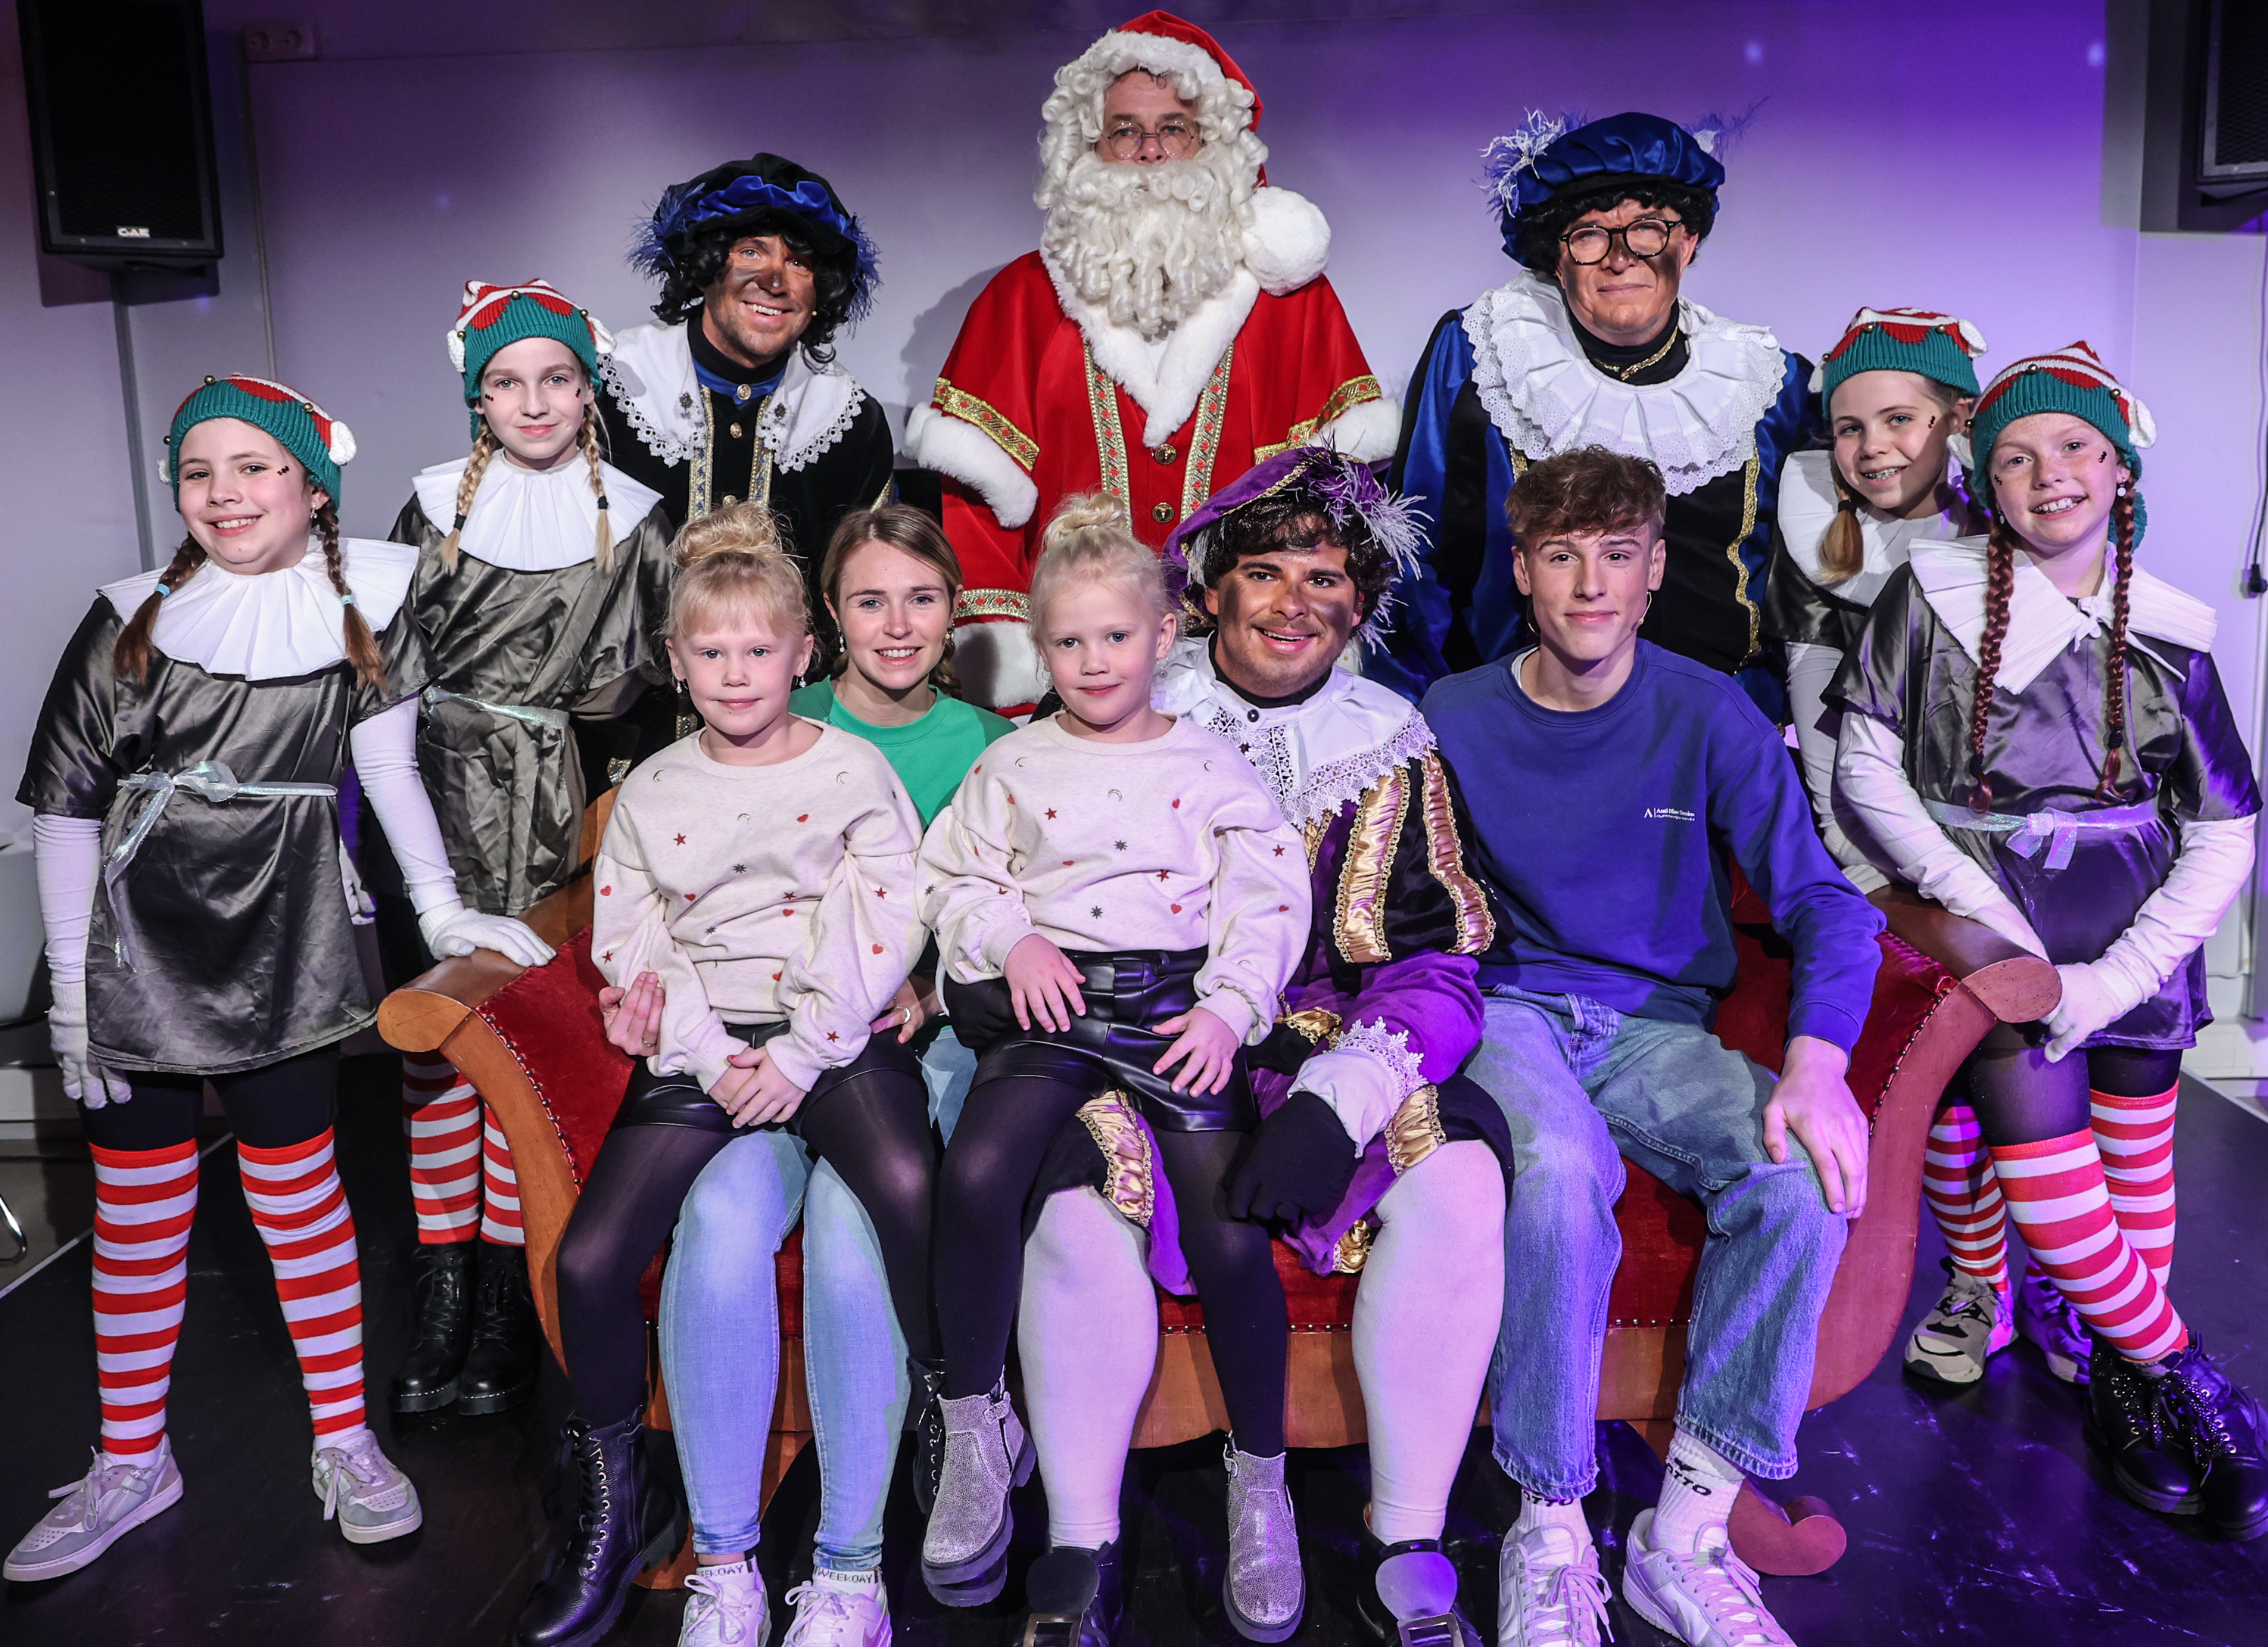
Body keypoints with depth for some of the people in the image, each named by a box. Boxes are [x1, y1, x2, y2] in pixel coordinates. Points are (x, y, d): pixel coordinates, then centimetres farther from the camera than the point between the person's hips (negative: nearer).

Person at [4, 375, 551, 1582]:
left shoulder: (364, 604, 0)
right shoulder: (133, 620, 0)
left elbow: (390, 772, 3)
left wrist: (444, 911, -3)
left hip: (283, 958, -1)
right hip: (135, 954, 2)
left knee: (298, 1199, 5)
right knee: (137, 1211, 10)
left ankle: (345, 1442, 20)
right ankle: (131, 1464, 25)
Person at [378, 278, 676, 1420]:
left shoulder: (631, 519, 4)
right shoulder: (436, 504, 8)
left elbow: (625, 682, 5)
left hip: (550, 800, -2)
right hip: (427, 788, 2)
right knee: (430, 1033, 2)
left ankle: (508, 1294, 8)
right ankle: (443, 1285, 13)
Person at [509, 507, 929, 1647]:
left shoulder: (853, 772, 6)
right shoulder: (648, 794, 15)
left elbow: (877, 932, -2)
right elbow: (628, 947, 8)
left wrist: (800, 1058, -13)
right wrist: (713, 1057, -7)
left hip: (831, 1038, -3)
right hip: (701, 1048, 3)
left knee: (906, 1186, -34)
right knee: (589, 1258, -15)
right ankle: (611, 1501, 9)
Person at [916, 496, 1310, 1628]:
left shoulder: (1211, 764, 12)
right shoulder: (1013, 765, 16)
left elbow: (1266, 898, 6)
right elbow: (957, 882, 15)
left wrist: (1230, 1005, -9)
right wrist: (1014, 941, -4)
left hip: (1180, 1001, -1)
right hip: (1053, 999, 1)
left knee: (1229, 1232, -19)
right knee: (974, 1172, -28)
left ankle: (1260, 1476, 4)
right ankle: (977, 1431, -7)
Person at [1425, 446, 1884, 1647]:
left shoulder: (1709, 715, 0)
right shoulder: (1452, 720, 1)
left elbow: (1822, 900, -3)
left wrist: (1815, 1066, -21)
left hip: (1657, 1026, 2)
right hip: (1504, 1011, -1)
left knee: (1805, 1171, -28)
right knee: (1560, 1168, -36)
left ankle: (1688, 1530, -16)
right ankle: (1549, 1534, -20)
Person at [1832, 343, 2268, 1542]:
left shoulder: (2168, 634, 6)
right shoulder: (1933, 593, 2)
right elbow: (1867, 768, -1)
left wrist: (2115, 979, -9)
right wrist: (1974, 903, -11)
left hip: (2136, 923, 2)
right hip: (1983, 909, -2)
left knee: (2136, 1160, -2)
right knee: (2039, 1147, -16)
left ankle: (2124, 1389, 17)